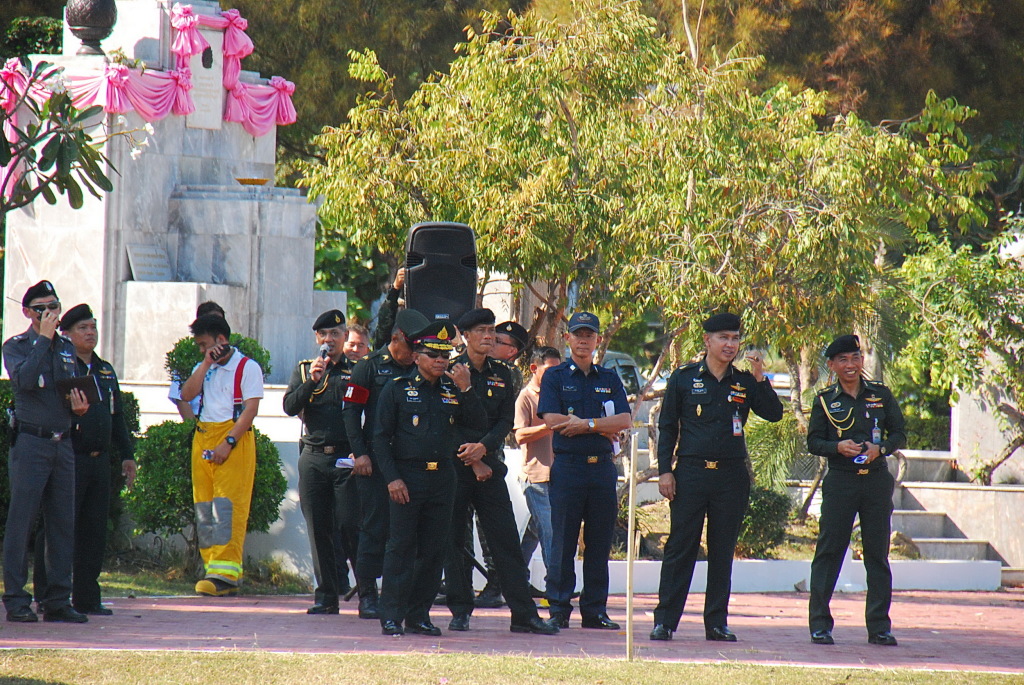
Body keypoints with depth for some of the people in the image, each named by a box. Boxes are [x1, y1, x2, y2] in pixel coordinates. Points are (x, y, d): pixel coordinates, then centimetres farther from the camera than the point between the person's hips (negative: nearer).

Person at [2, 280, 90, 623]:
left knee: (63, 524, 5)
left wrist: (79, 404, -4)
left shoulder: (67, 347, 16)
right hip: (29, 441, -6)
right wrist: (44, 337, -16)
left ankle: (58, 600, 9)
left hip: (63, 443, 6)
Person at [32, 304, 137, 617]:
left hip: (99, 460, 7)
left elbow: (118, 417, 25)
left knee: (95, 530, 7)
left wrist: (127, 455, 21)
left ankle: (87, 597, 12)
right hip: (69, 459, -7)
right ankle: (47, 597, -3)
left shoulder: (106, 371, 20)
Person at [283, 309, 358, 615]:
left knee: (347, 524, -11)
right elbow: (290, 406, 0)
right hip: (313, 457, 3)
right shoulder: (303, 370, 13)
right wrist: (312, 380, -15)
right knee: (319, 529, 2)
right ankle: (326, 595, 6)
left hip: (346, 458, -3)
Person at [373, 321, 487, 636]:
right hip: (407, 477, -4)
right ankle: (392, 616, -3)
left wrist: (465, 389, -7)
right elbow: (381, 438, -1)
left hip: (443, 477, 4)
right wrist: (392, 478, -10)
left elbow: (479, 425, 4)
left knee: (434, 549, 5)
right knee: (401, 547, -5)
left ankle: (419, 615, 12)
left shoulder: (453, 390, 13)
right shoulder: (397, 389, 2)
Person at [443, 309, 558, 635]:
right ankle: (460, 611, 6)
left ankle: (524, 614, -1)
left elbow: (506, 420, 5)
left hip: (490, 465, 3)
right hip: (456, 466, -3)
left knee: (506, 540, 0)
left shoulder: (502, 375, 12)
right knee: (455, 540, -1)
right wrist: (474, 461, -9)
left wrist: (483, 447, -13)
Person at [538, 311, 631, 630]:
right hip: (567, 467, -3)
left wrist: (586, 424, -12)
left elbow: (624, 420, 2)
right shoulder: (555, 377, 5)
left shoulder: (609, 379, 14)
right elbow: (552, 419, -8)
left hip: (602, 467, 3)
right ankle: (559, 609, 1)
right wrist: (604, 428, -6)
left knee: (599, 544, 4)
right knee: (563, 541, -4)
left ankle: (595, 610, 9)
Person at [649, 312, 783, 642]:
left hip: (731, 475, 2)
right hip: (691, 472, -2)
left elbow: (774, 414, -1)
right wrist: (665, 471, -2)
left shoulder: (744, 382, 10)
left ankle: (717, 622, 10)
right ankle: (665, 620, 0)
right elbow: (667, 427, 5)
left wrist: (760, 378, -11)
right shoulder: (684, 378, 4)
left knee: (723, 551, 5)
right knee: (680, 547, -3)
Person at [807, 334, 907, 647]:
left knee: (878, 553, 3)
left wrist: (880, 448, -11)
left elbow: (899, 434, 9)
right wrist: (838, 447, -14)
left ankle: (879, 626, 8)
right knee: (828, 551, -4)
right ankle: (820, 624, 0)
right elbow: (813, 442, 5)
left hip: (877, 481, 1)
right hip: (840, 482, -1)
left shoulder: (881, 395, 8)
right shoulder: (825, 401, 5)